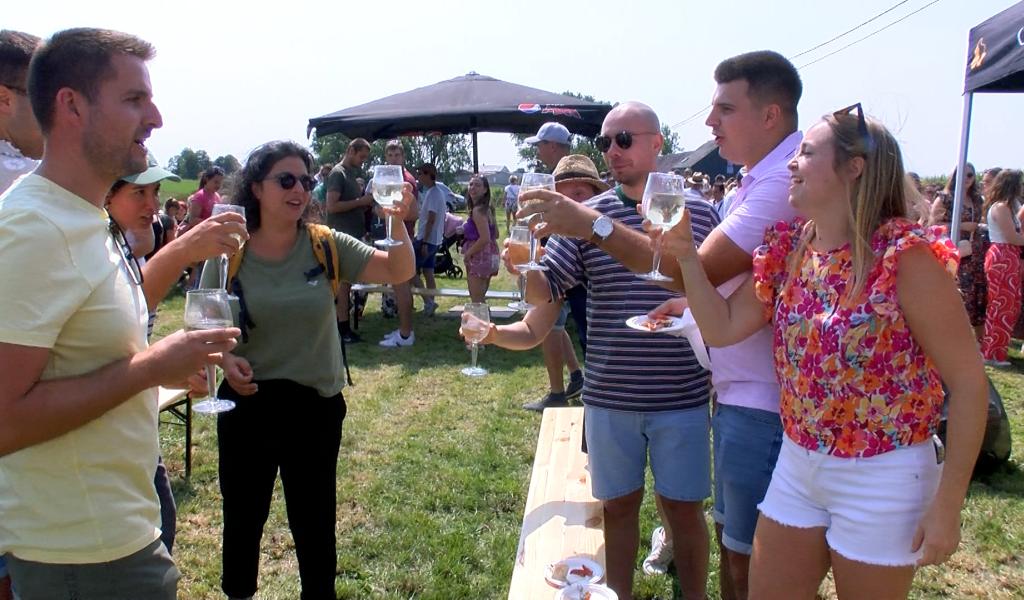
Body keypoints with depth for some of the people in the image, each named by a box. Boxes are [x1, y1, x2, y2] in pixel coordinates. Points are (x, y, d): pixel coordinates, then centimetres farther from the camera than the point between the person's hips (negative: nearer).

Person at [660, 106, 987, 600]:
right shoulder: (788, 248, 1)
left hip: (882, 479, -5)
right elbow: (722, 329, 0)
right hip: (797, 466, 6)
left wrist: (948, 503, -14)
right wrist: (685, 254, -12)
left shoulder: (905, 255, -18)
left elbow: (968, 381, -15)